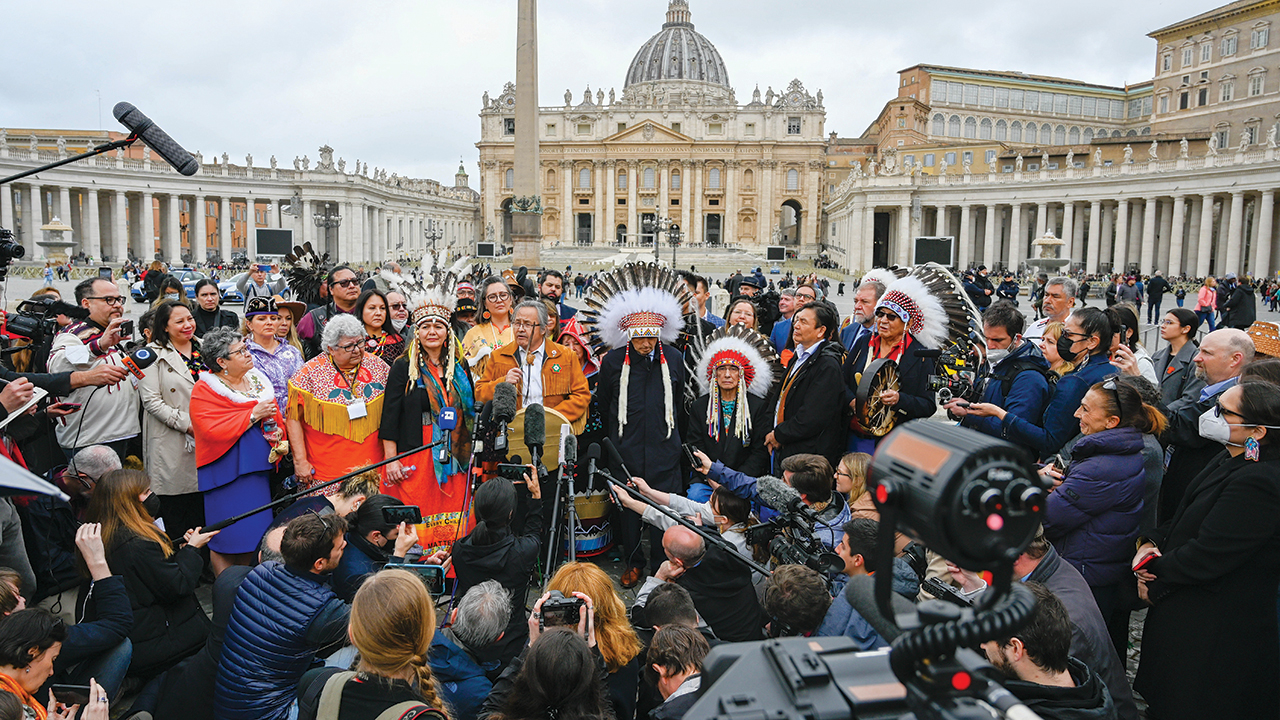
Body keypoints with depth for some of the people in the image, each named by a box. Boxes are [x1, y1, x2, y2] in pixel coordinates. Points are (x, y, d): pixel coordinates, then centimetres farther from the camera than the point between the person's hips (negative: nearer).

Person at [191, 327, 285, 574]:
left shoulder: (257, 380, 10)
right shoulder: (205, 390, -8)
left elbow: (274, 416, 18)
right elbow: (212, 431, -19)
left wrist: (276, 432, -4)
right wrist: (253, 415, -18)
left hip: (257, 468, 6)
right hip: (226, 471, -6)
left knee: (253, 531, 10)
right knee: (227, 536, -2)